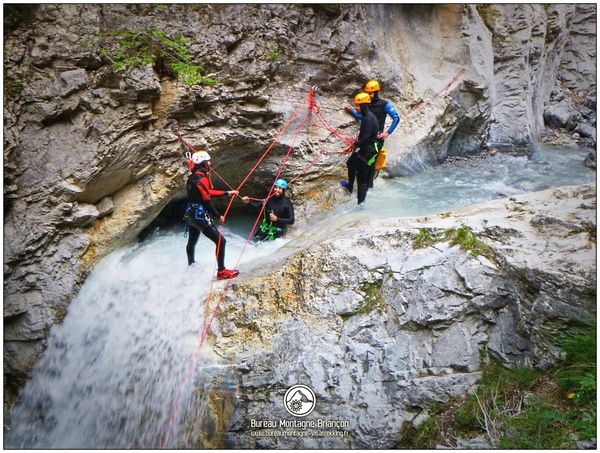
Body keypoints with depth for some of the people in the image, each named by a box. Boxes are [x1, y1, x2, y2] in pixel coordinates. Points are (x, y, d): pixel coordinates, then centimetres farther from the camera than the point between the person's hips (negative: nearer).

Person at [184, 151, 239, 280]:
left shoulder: (192, 177, 9)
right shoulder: (202, 179, -20)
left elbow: (208, 192, 17)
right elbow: (207, 200, -20)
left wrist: (227, 193, 21)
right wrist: (218, 216, -12)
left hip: (191, 214, 10)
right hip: (200, 216, -10)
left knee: (192, 242, 26)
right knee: (221, 241, -6)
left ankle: (191, 267, 46)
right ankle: (221, 271, -3)